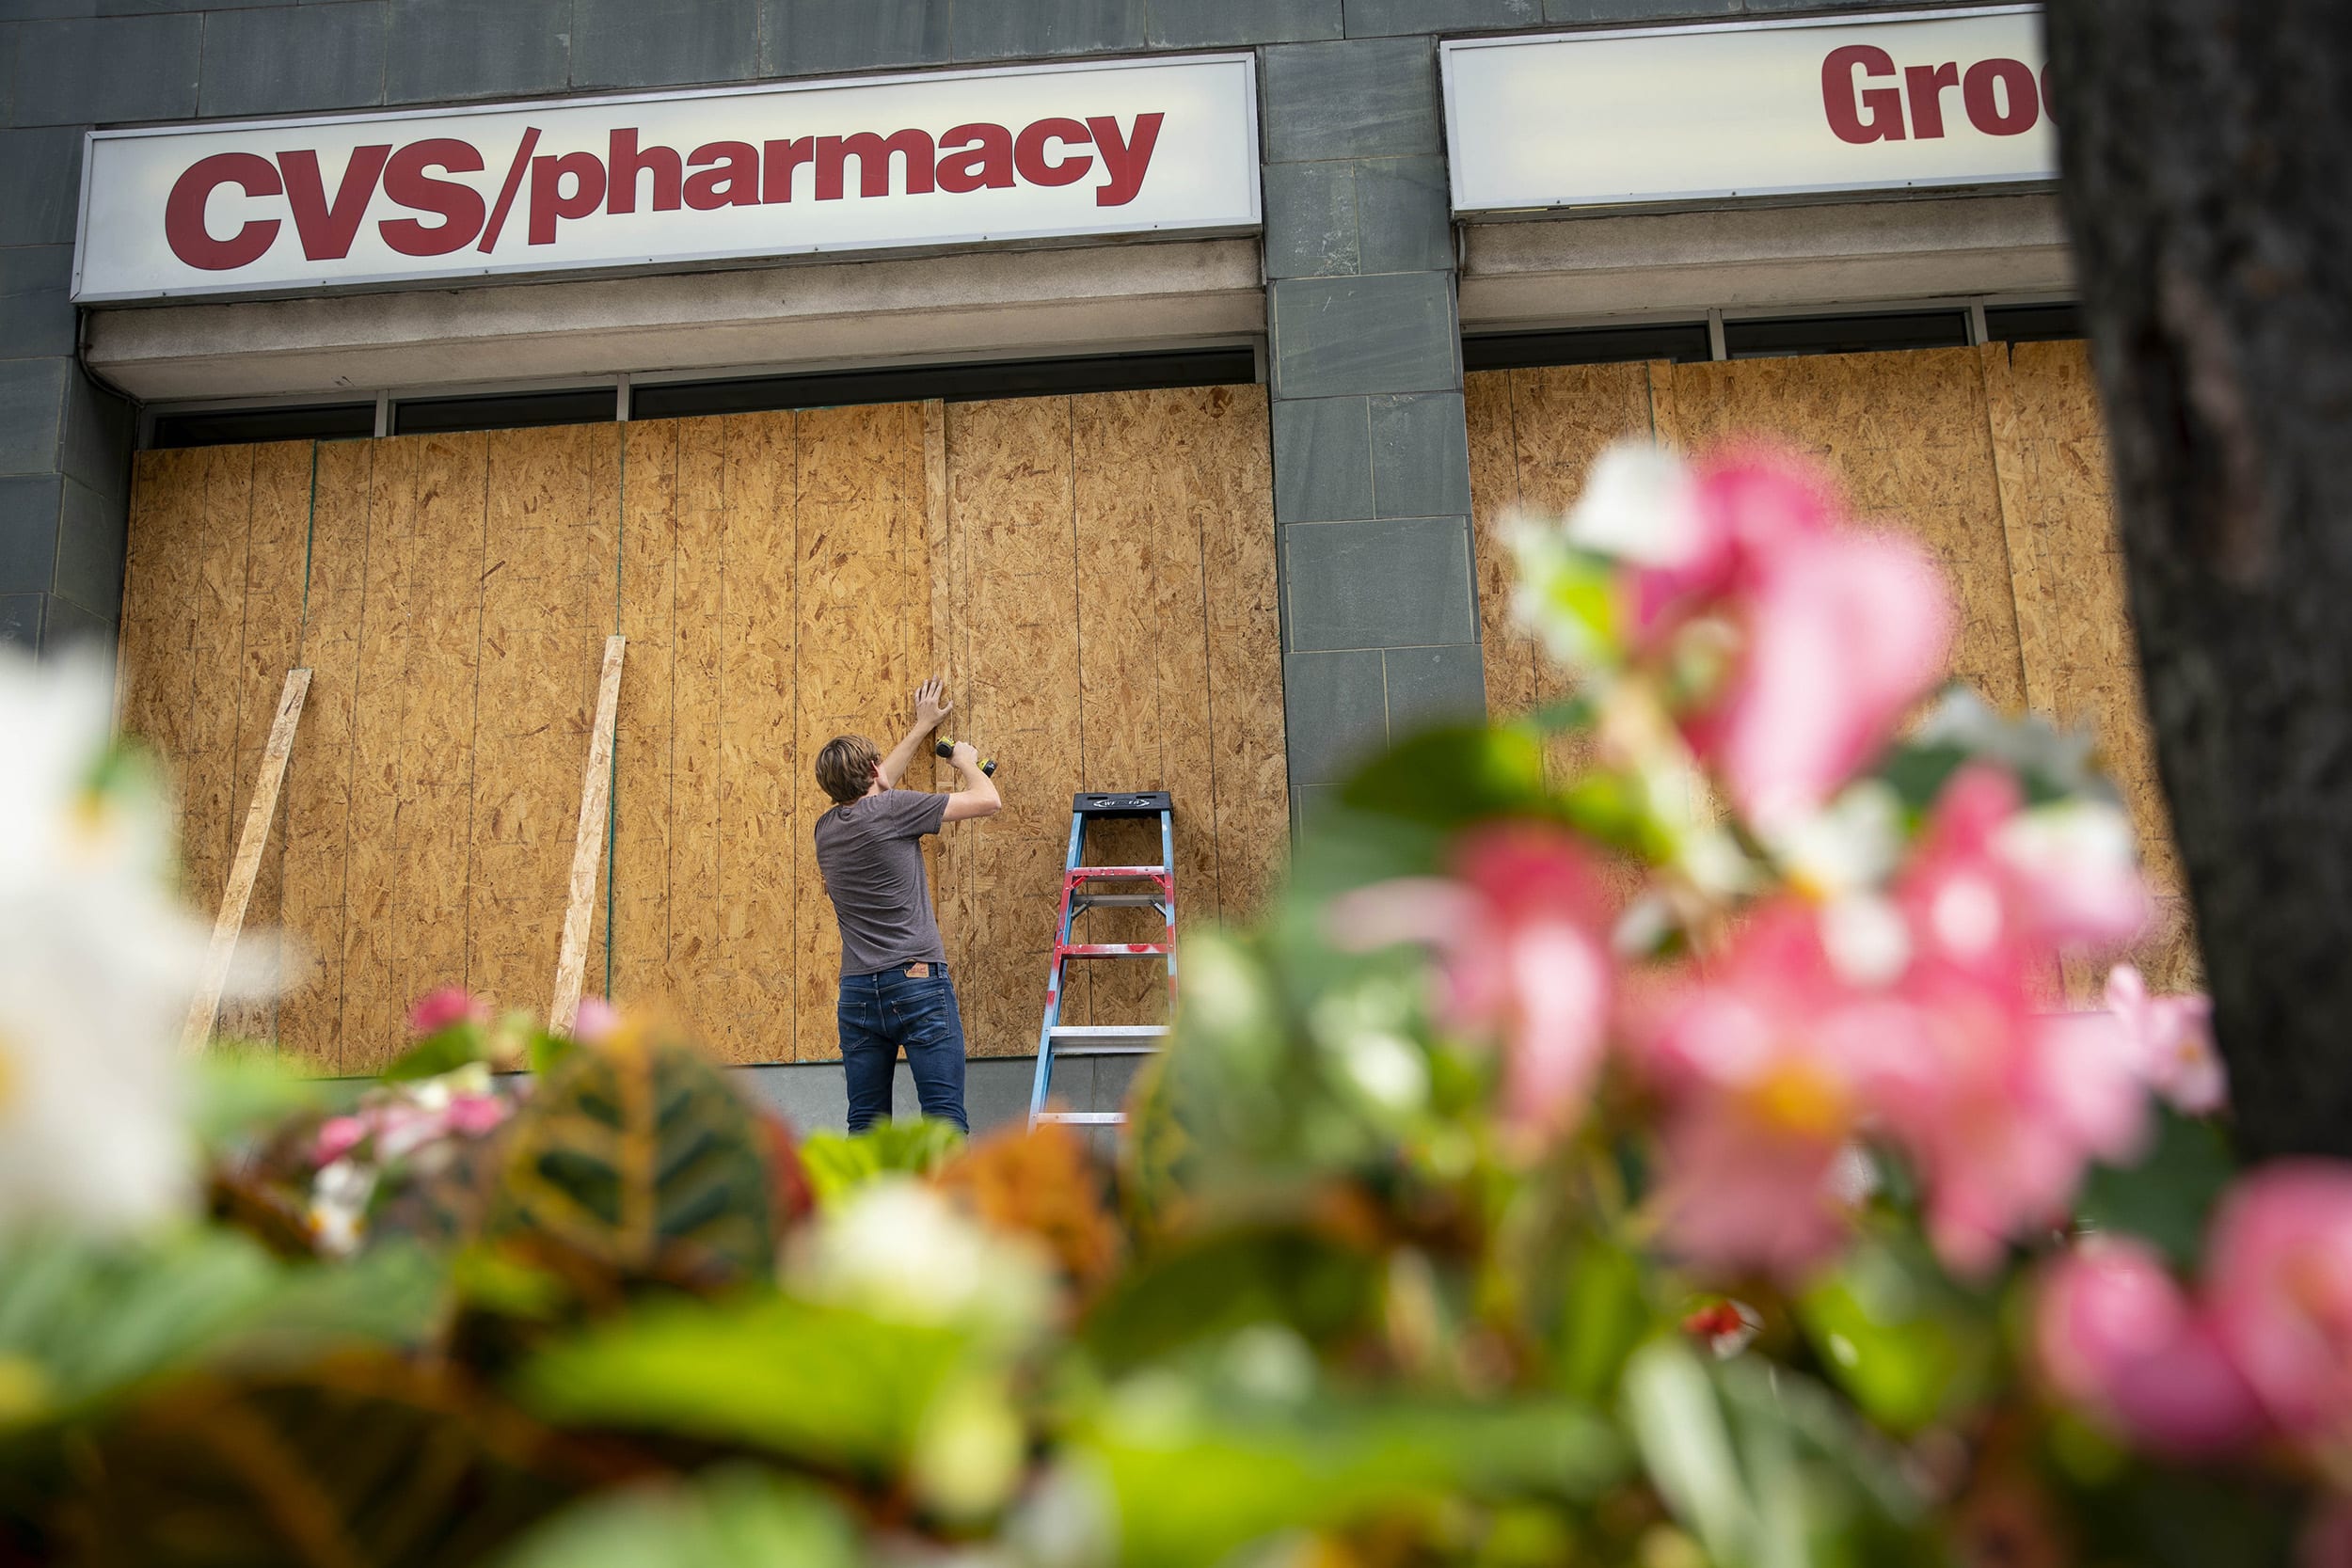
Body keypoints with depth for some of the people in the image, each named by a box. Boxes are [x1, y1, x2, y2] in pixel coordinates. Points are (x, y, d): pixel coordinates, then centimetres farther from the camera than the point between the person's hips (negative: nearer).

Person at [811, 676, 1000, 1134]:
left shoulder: (826, 827, 12)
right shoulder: (892, 809, -6)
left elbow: (871, 789, 33)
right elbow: (988, 801, -2)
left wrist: (922, 727, 42)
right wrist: (965, 760, 20)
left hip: (857, 993, 6)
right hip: (917, 983, -6)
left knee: (866, 1125, 9)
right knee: (945, 1119, -6)